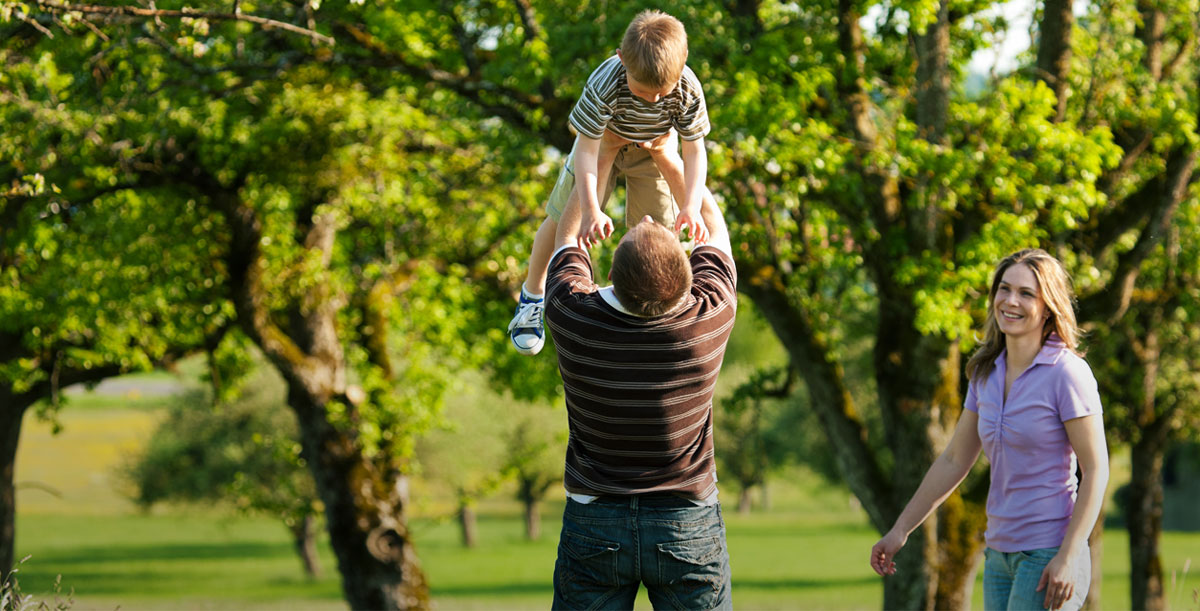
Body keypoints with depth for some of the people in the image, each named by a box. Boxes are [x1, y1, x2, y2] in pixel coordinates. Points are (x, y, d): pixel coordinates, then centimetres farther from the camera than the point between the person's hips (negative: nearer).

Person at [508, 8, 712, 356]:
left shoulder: (688, 89, -37)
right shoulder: (605, 84, -43)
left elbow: (695, 151, -29)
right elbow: (586, 151, -37)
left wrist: (692, 208, -43)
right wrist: (591, 210, -48)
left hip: (654, 143, 1)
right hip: (603, 138, -1)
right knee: (561, 219, 6)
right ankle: (533, 295, 32)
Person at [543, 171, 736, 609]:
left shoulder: (573, 315, -17)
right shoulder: (710, 316, -17)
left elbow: (567, 237, 7)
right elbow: (716, 231, 6)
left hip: (593, 520, 0)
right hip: (687, 521, 0)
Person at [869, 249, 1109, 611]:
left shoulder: (1067, 373, -11)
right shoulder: (986, 374, 10)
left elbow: (1096, 469, -13)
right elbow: (954, 460, 17)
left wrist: (1068, 557, -20)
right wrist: (900, 529, 15)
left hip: (1050, 553, -7)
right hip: (1000, 551, 7)